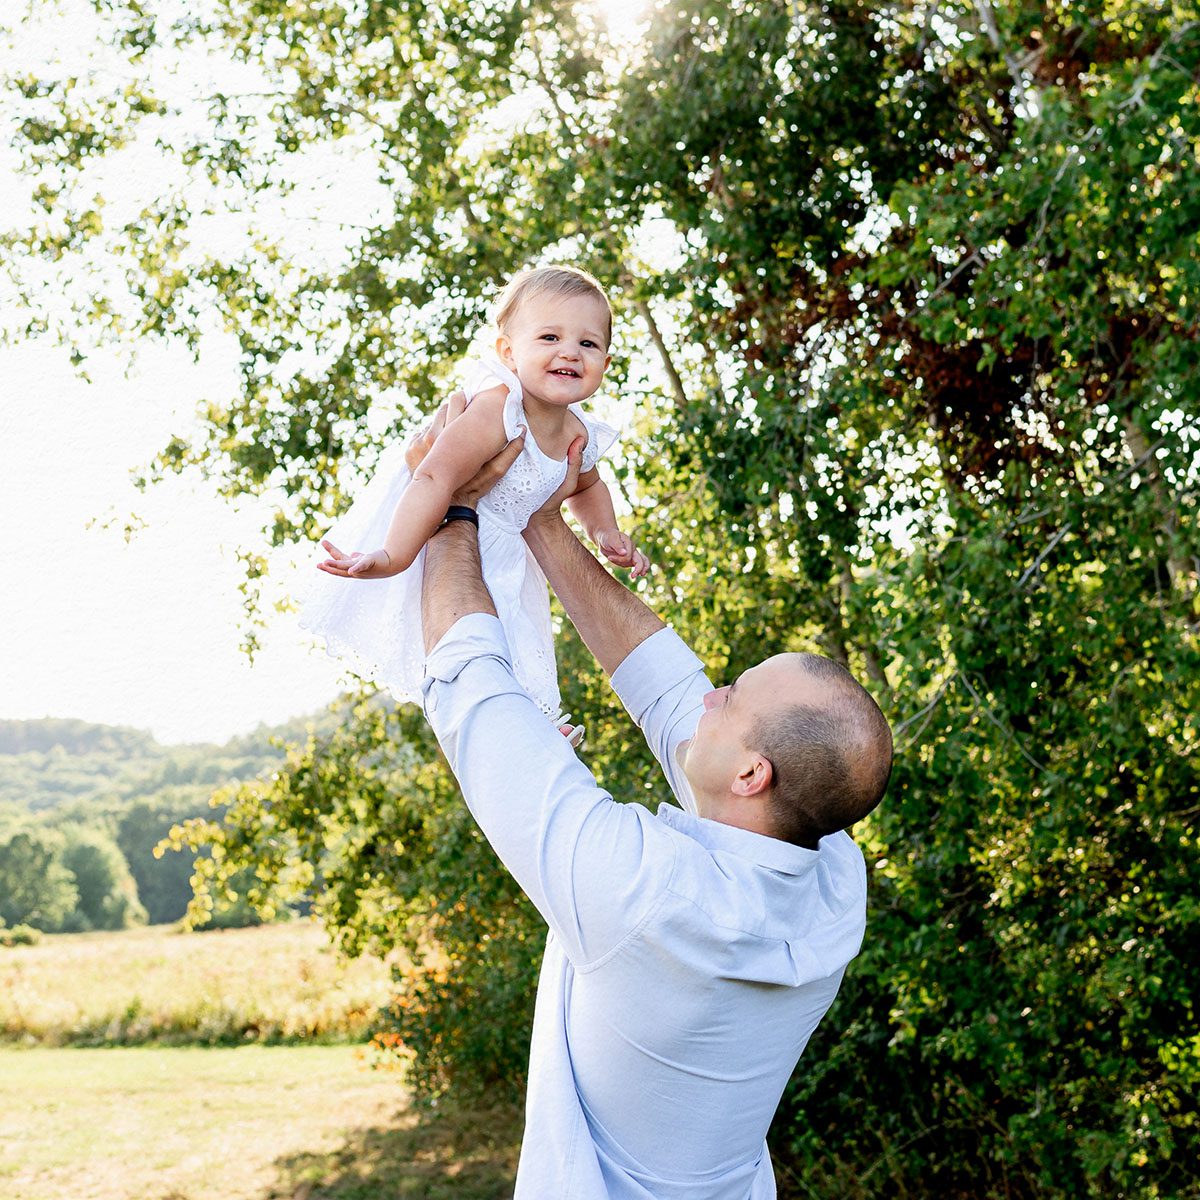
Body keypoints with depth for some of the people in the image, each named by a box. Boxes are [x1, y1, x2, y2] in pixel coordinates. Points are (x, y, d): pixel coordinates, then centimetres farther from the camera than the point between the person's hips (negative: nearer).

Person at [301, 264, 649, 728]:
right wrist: (394, 558, -50)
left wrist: (607, 534, 0)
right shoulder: (497, 411, -33)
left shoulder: (579, 435, -6)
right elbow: (435, 479, -41)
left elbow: (585, 488, 18)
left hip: (496, 548, 8)